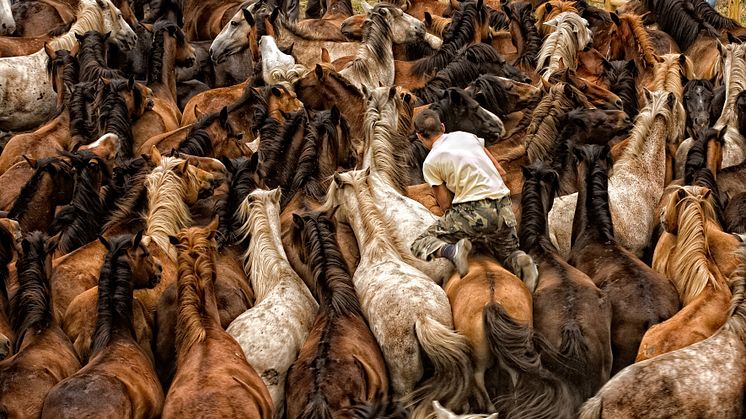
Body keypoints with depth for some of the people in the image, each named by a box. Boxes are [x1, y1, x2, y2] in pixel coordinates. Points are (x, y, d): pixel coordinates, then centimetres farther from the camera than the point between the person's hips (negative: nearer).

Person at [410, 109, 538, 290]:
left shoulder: (430, 163, -1)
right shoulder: (465, 136, 13)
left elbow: (446, 204, 2)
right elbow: (500, 171, 16)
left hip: (473, 213, -5)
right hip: (503, 210, 5)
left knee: (420, 245, 7)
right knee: (507, 252, 30)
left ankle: (452, 250, -25)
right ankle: (520, 262, -7)